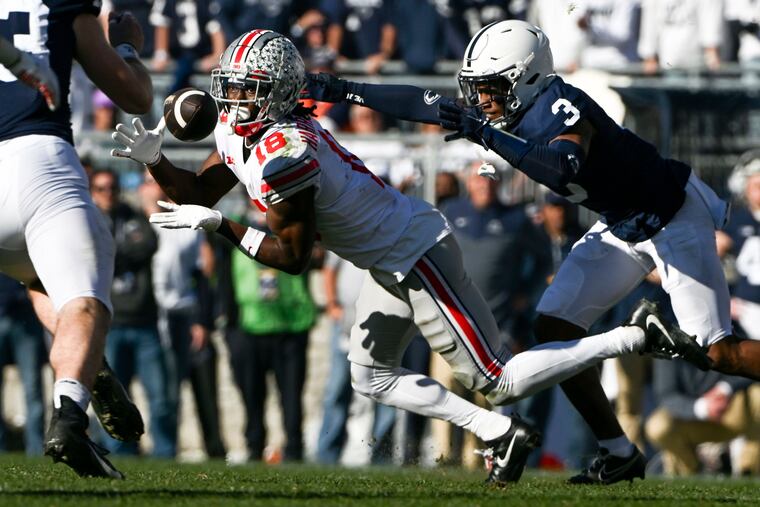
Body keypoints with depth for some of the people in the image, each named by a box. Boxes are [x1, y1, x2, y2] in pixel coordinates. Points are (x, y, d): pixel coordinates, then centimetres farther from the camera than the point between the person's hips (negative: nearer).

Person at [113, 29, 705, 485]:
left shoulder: (284, 155, -27)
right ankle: (502, 434, 20)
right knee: (373, 377, 17)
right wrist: (154, 158, 1)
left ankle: (635, 337, 0)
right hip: (391, 262, 10)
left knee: (497, 381, -5)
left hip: (417, 254, -10)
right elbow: (198, 193, 15)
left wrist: (221, 226, -21)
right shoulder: (237, 131, 3)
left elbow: (293, 257, -22)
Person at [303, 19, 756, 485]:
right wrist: (345, 91, 1)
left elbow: (564, 169, -49)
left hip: (672, 216, -9)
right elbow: (423, 104, 3)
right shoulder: (506, 112, -4)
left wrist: (487, 136, -51)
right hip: (620, 225, 9)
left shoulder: (560, 107, -29)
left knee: (715, 353, -12)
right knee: (555, 325, 0)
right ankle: (619, 454, 7)